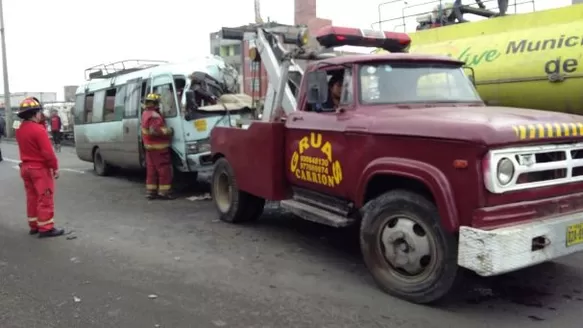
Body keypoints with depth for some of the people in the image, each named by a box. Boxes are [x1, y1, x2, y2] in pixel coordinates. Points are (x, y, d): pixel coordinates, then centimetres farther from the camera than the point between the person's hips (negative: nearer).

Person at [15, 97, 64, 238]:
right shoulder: (38, 129, -20)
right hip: (40, 168, -8)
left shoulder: (20, 130, 6)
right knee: (45, 199, -3)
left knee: (32, 198, 15)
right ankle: (46, 228, 0)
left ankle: (34, 226, 22)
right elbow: (47, 151, -21)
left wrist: (42, 123, 6)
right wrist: (55, 167, -12)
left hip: (25, 167, 8)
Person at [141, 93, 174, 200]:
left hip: (149, 147, 10)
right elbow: (155, 130, -28)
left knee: (151, 170, 13)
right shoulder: (154, 116, -18)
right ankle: (163, 192, -3)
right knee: (165, 170, -4)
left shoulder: (145, 113, 14)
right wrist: (168, 131, -20)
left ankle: (150, 191, 17)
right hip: (158, 148, -10)